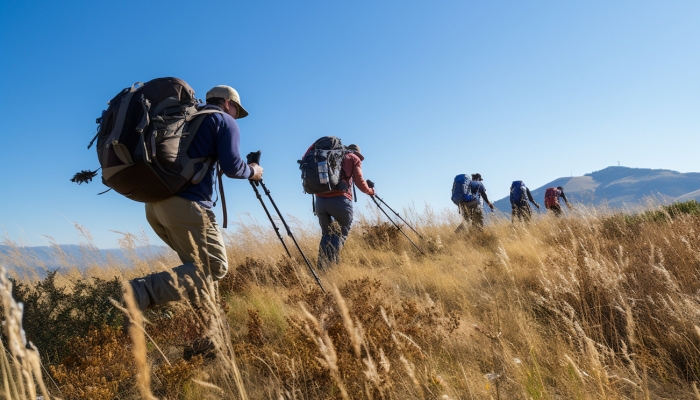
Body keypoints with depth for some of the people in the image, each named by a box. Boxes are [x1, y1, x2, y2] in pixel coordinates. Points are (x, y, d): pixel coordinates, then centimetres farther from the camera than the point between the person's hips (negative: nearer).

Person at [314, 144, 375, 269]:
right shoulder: (354, 158, 14)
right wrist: (370, 191, 21)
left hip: (320, 200, 4)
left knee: (326, 234, 19)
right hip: (340, 200, -4)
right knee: (343, 231, 12)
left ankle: (322, 266, 7)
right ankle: (332, 261, -6)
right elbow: (359, 182, 6)